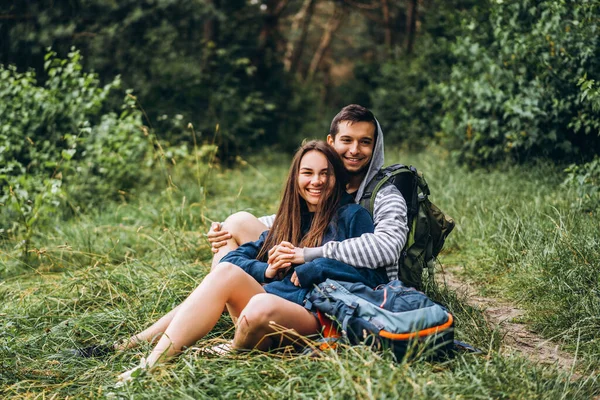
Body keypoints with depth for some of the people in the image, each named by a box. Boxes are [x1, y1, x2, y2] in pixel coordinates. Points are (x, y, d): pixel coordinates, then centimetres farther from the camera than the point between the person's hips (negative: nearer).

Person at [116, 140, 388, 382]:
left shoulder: (351, 216, 9)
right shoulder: (285, 222, 24)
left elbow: (375, 277, -2)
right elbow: (233, 258, 16)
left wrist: (314, 268, -7)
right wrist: (266, 270, -4)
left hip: (317, 318, -5)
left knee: (262, 305, -38)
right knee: (226, 271, -24)